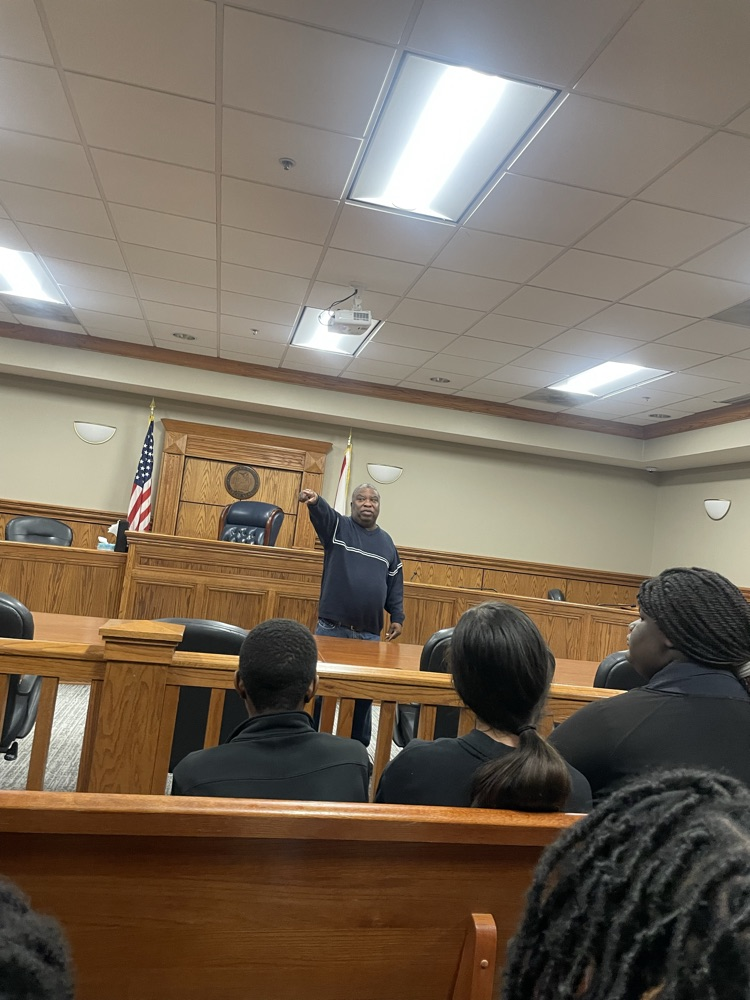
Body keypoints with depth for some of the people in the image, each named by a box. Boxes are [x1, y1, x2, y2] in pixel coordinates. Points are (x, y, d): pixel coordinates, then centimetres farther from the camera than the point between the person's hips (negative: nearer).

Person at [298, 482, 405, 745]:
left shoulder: (387, 542, 13)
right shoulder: (338, 526, 2)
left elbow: (395, 584, 16)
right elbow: (322, 512, -21)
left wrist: (397, 617, 7)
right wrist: (314, 501, -43)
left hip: (370, 634, 3)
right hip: (332, 628, -3)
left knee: (363, 692, 8)